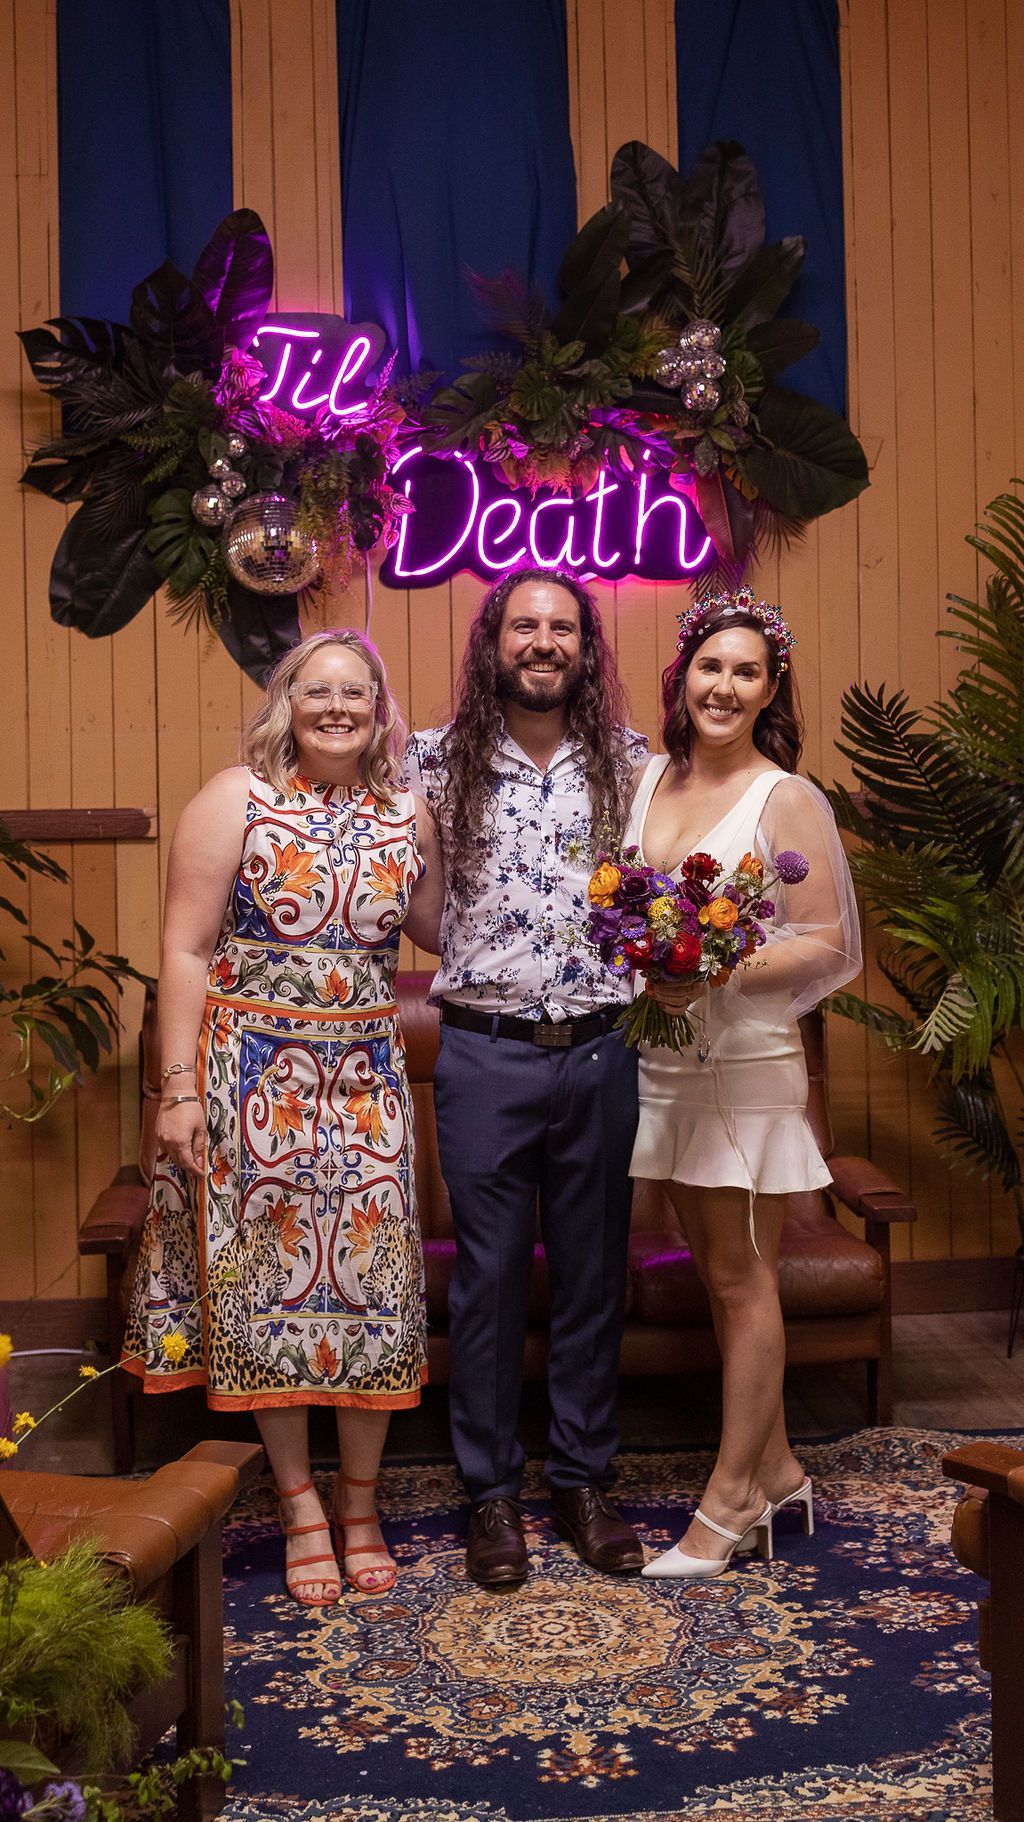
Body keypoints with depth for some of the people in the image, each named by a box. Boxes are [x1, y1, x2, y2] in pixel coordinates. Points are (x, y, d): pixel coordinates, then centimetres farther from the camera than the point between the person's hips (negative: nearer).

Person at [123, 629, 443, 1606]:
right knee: (268, 1276, 5)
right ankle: (300, 1503, 22)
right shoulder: (235, 799, -5)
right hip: (254, 1074, -3)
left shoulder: (408, 816, 5)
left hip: (365, 1076, 3)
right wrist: (179, 1088, -12)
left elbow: (439, 929, 16)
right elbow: (186, 952, -8)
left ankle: (359, 1500, 25)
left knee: (371, 1277, 6)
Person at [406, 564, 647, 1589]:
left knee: (592, 1274, 12)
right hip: (485, 1054, -1)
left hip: (599, 1054, 2)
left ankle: (582, 1482, 28)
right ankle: (491, 1493, 24)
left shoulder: (630, 762, 5)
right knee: (488, 1277, 7)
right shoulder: (438, 761, 1)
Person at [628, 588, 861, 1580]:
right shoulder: (648, 778, 9)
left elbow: (829, 946, -11)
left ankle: (728, 1502, 16)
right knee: (719, 1274, 14)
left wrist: (713, 975, -22)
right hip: (661, 1056, 6)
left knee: (741, 1280, 3)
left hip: (745, 1059, -6)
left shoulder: (787, 799, -8)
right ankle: (777, 1470, 29)